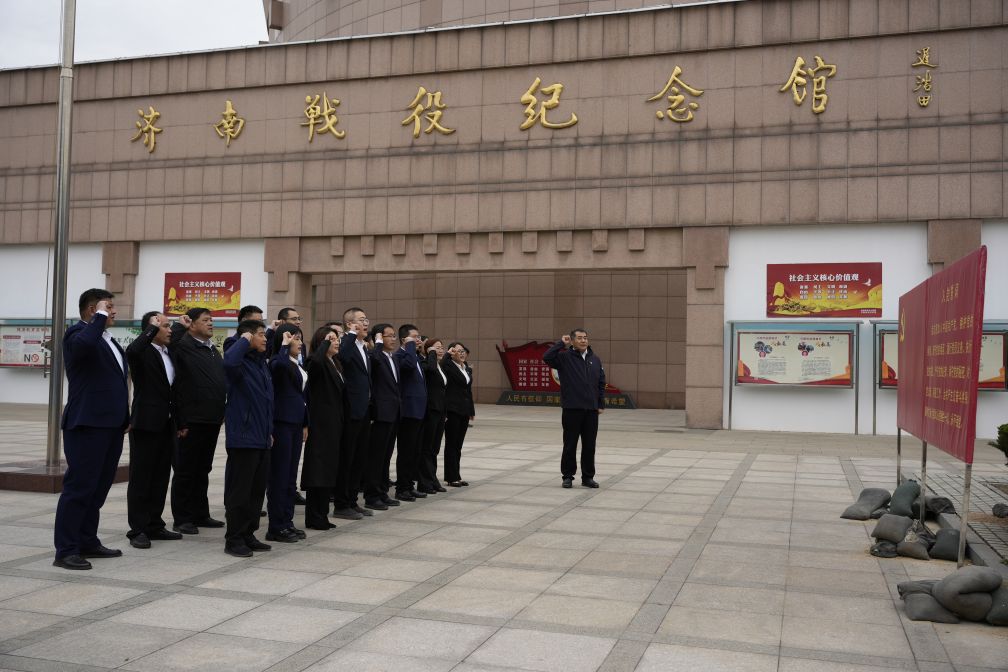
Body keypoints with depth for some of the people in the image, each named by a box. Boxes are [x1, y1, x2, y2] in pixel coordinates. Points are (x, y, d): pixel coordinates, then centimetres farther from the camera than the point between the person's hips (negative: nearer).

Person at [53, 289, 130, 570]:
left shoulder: (109, 339, 18)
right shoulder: (78, 333, -10)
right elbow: (84, 344, -35)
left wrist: (124, 416, 20)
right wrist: (101, 316, -20)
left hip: (111, 425, 9)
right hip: (88, 424, -9)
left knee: (98, 488, 14)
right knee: (79, 487, -5)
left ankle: (87, 542, 23)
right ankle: (66, 550, 1)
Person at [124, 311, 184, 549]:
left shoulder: (170, 353, 13)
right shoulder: (143, 352, -9)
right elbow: (132, 351, -34)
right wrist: (152, 328, -23)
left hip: (167, 425, 7)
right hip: (146, 424, -7)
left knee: (161, 478, 11)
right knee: (140, 478, 1)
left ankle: (154, 525, 20)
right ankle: (137, 530, 6)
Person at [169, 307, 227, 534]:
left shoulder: (212, 349, 16)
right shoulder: (183, 346, -9)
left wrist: (221, 413, 14)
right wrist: (179, 326, -21)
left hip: (212, 420, 8)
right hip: (192, 421, -8)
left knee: (203, 470, 16)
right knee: (185, 471, 2)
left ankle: (200, 515, 27)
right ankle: (182, 519, 10)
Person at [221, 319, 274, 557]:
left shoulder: (261, 363, 14)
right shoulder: (241, 363, -11)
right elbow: (228, 361, -38)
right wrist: (244, 341, -22)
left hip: (262, 439, 8)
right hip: (243, 438, -8)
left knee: (257, 490, 13)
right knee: (239, 491, -1)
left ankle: (248, 535, 23)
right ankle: (234, 540, 7)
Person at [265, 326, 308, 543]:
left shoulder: (297, 364, 15)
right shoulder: (277, 361, -10)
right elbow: (279, 364, -37)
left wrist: (305, 424, 18)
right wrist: (285, 345, -21)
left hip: (296, 423, 8)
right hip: (281, 423, -8)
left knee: (291, 476, 12)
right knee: (279, 476, -3)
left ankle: (287, 522, 20)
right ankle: (276, 527, 4)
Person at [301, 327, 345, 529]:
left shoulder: (334, 364, 16)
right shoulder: (316, 362, -9)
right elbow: (316, 361, -36)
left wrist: (342, 420, 13)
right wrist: (325, 343, -21)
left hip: (334, 424, 9)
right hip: (320, 423, -9)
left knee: (329, 469, 10)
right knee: (318, 469, -4)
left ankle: (322, 515, 17)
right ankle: (313, 518, 2)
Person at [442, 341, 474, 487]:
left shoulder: (468, 369, 14)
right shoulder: (448, 366, -8)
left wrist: (472, 411, 16)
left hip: (464, 411, 7)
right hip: (452, 410, -7)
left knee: (459, 444, 11)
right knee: (451, 443, 1)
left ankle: (455, 475, 18)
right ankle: (452, 477, 7)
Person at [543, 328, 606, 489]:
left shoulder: (595, 359, 10)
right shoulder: (565, 357, -2)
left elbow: (601, 383, 13)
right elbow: (547, 357, -20)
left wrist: (601, 405, 7)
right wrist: (561, 343, -13)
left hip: (591, 410, 4)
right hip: (572, 410, -3)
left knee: (589, 446, 8)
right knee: (570, 445, 4)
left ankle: (588, 477, 18)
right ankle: (568, 476, 15)